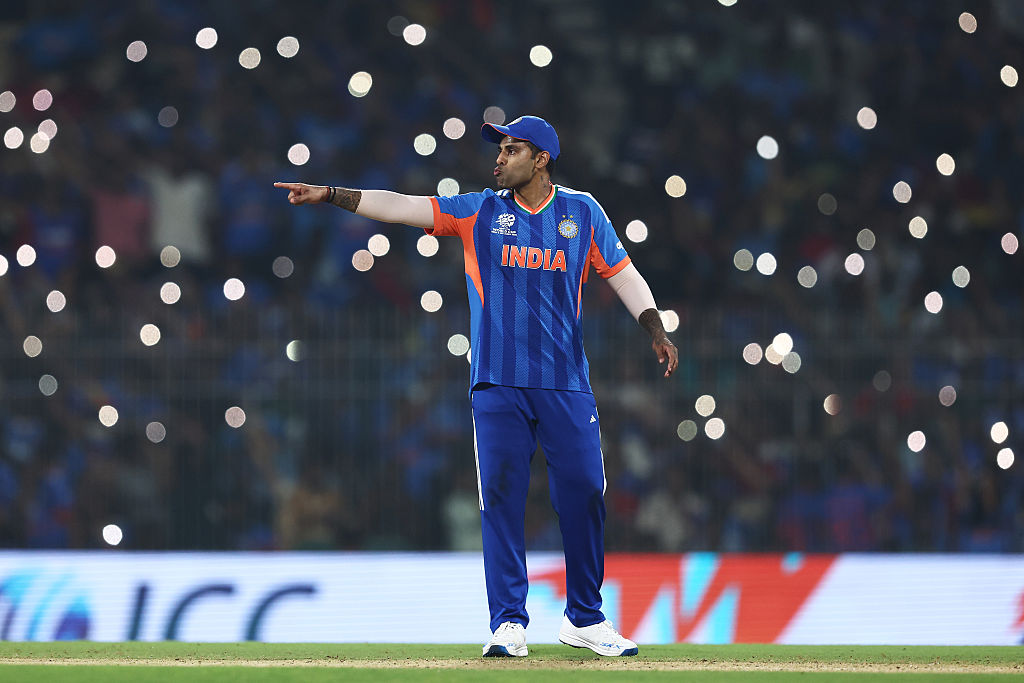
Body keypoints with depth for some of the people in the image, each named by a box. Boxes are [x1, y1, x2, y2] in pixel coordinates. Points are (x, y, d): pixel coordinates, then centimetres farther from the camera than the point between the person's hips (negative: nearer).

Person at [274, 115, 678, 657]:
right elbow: (402, 206, 0)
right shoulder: (479, 212, 7)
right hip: (498, 384, 0)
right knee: (501, 500, -4)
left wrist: (656, 332, -6)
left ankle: (583, 618, 13)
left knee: (583, 494, -1)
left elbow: (622, 275, 8)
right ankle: (508, 625, 0)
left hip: (566, 383, 0)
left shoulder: (582, 212, 8)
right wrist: (330, 195, -10)